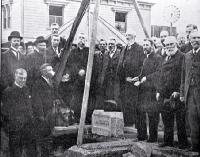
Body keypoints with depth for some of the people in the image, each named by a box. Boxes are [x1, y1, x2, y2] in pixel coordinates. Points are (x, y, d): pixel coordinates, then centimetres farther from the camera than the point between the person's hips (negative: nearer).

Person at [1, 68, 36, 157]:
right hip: (15, 126, -5)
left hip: (29, 125, 5)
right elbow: (4, 111, -7)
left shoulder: (26, 89, 11)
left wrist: (31, 116, 10)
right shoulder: (8, 91, -7)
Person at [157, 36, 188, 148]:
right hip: (166, 94, 8)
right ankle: (168, 141, 20)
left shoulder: (181, 57, -6)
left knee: (180, 119, -2)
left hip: (177, 93, -8)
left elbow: (182, 75, -13)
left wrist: (178, 91, -19)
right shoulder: (167, 59, 19)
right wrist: (159, 91, 17)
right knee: (166, 117, 10)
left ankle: (183, 142, 7)